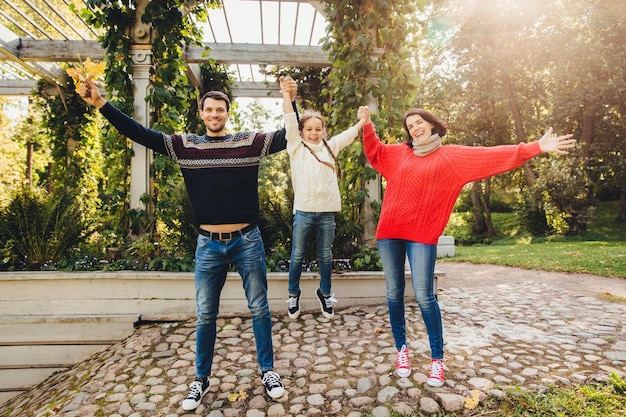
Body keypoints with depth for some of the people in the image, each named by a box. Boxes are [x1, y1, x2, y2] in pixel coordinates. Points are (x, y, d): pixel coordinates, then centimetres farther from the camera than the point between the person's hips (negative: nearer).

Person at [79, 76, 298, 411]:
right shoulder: (184, 145, 3)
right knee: (205, 315, 13)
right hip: (208, 245, 2)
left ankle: (268, 371, 30)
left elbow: (289, 137, -4)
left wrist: (290, 102, -18)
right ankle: (201, 379, 33)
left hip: (247, 241, -1)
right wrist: (101, 104, -4)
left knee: (259, 309, 11)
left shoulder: (250, 142, -1)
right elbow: (140, 134, 3)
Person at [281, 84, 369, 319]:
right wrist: (286, 93, -10)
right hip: (304, 211, -2)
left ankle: (324, 293, 32)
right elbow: (290, 122, -4)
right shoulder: (296, 148, 4)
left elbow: (349, 134, 23)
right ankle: (293, 294, 28)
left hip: (327, 212, 3)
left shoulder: (330, 147, 13)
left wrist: (362, 120, 21)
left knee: (326, 256, 13)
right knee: (298, 255, 9)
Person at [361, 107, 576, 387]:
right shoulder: (400, 153, 14)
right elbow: (374, 152, 29)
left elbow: (492, 155, -1)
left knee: (424, 297, -6)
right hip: (389, 231, 4)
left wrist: (536, 148, -6)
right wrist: (367, 126, 19)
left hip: (422, 235, -3)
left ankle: (437, 358, 13)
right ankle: (401, 349, 25)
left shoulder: (451, 156, 5)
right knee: (394, 294, 8)